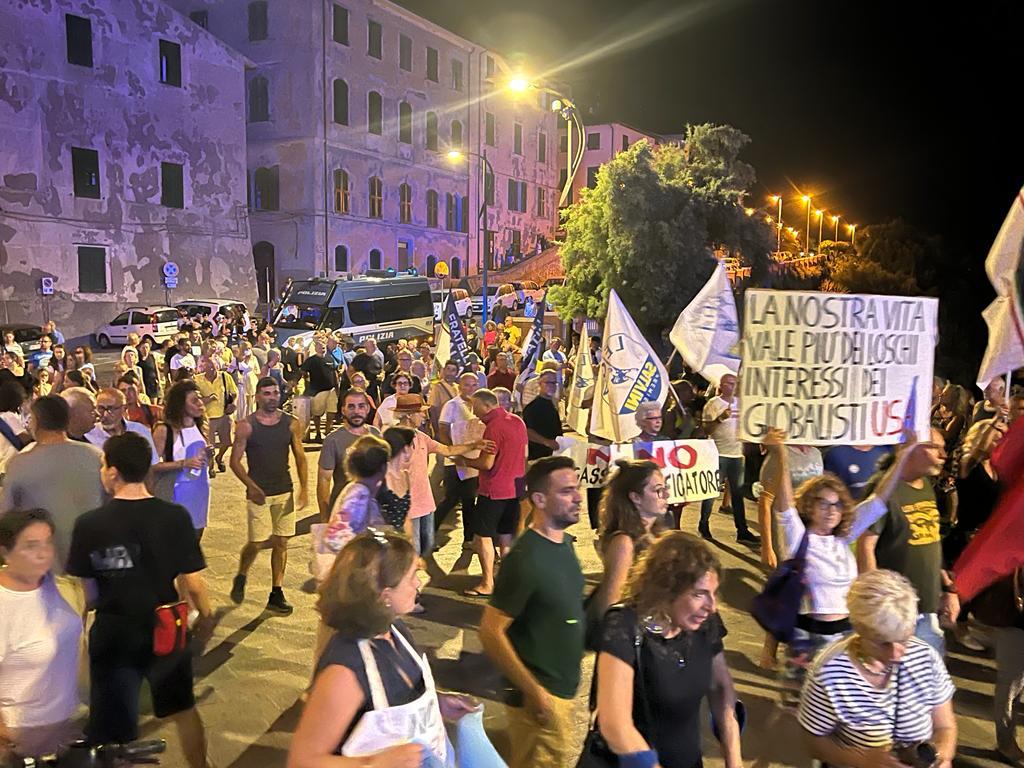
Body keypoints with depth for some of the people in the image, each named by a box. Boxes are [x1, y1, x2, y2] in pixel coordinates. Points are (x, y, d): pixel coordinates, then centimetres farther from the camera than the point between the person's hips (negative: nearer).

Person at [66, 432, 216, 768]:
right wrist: (206, 617, 7)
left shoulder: (89, 524, -15)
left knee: (114, 732, 15)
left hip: (113, 637, -1)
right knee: (183, 709, 25)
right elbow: (192, 582, -11)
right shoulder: (175, 517, -15)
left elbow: (83, 588, -9)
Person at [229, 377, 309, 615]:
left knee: (281, 542, 6)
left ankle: (276, 594, 16)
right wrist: (251, 486, -17)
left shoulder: (291, 423, 1)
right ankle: (240, 578, 27)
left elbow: (300, 456, 5)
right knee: (257, 543, -3)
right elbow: (235, 461, -4)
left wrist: (304, 487, -5)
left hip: (285, 492, 3)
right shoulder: (246, 426, -6)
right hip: (258, 493, -3)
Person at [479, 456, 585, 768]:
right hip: (541, 695, -8)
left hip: (564, 688, 8)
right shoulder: (525, 558, -25)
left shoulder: (564, 541, 1)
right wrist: (533, 691, -21)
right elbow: (491, 632, -23)